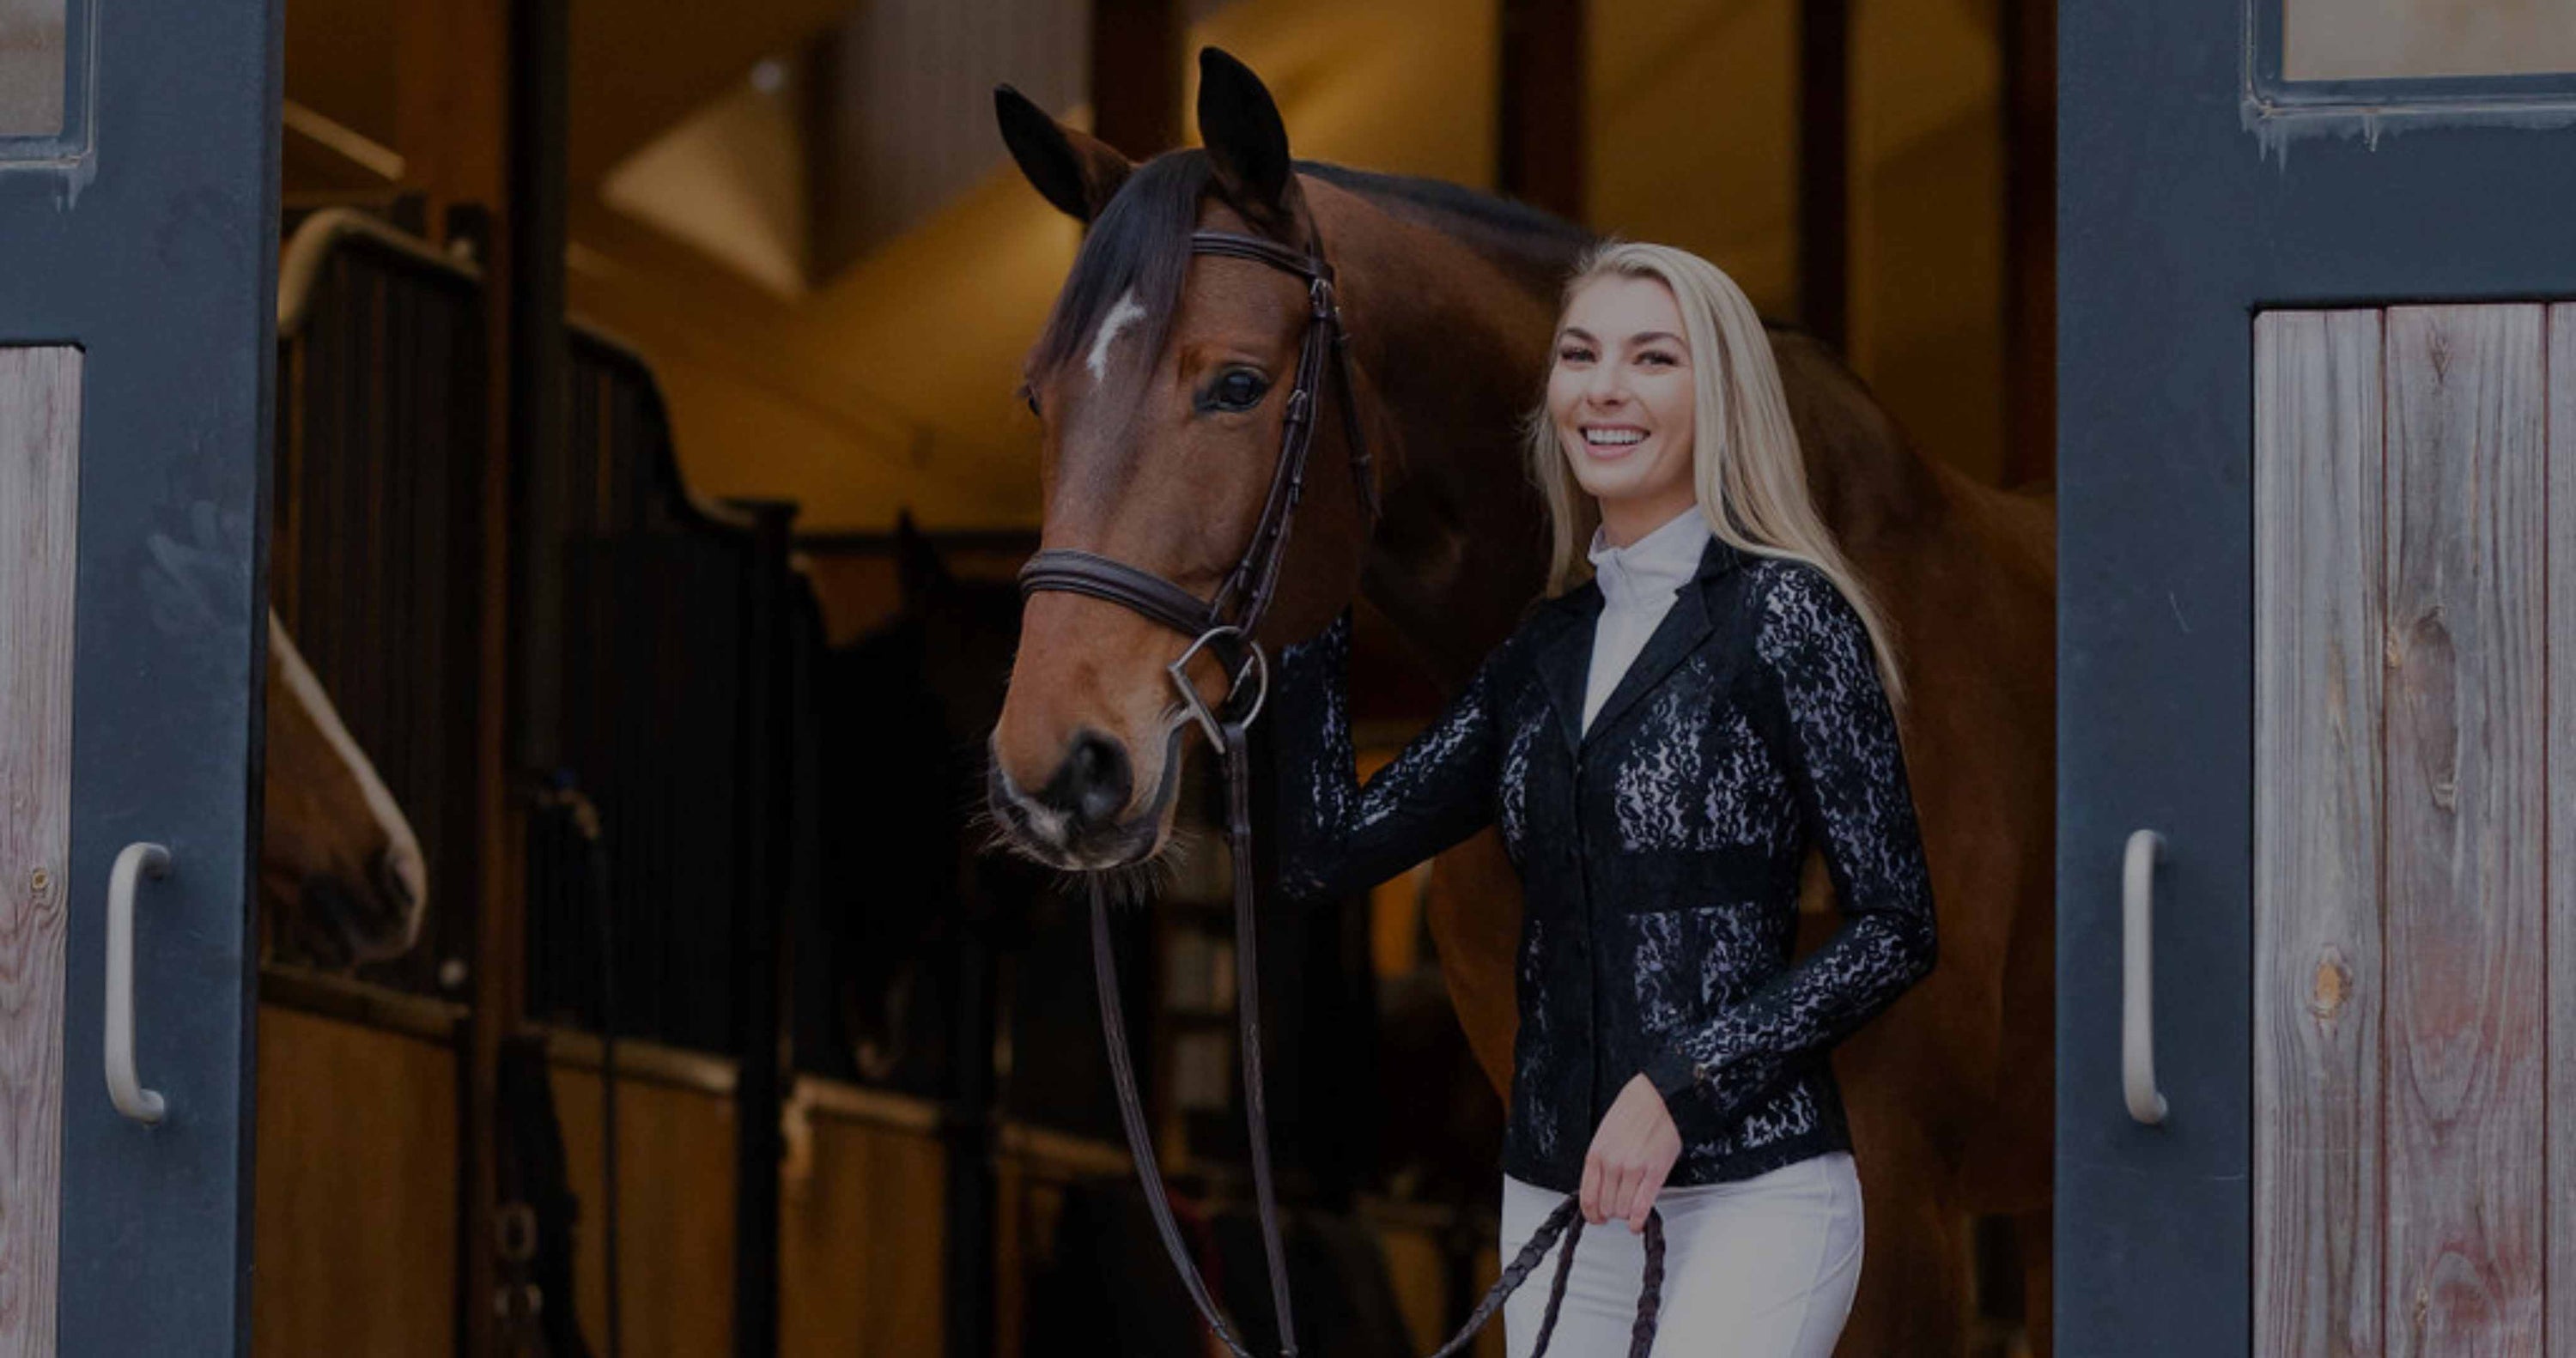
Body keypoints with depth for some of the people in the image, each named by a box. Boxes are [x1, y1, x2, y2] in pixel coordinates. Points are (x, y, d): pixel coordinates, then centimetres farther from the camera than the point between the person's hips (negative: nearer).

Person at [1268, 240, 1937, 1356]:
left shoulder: (1782, 616, -5)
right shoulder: (1548, 649, 14)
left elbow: (1894, 929, -8)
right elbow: (1326, 854, 11)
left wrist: (1679, 1079, -16)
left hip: (1752, 1192, -7)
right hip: (1553, 1197, 7)